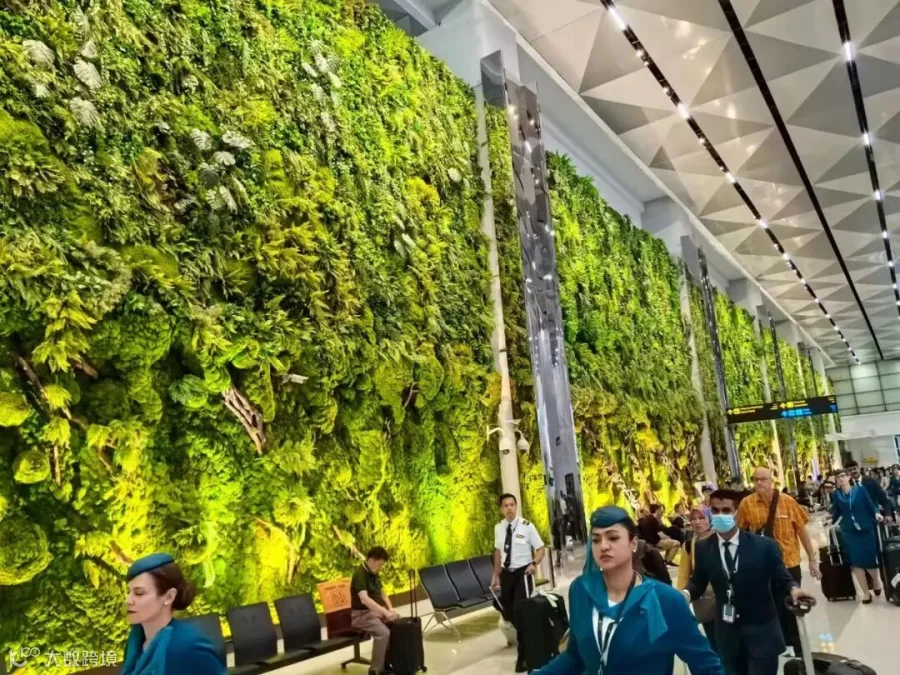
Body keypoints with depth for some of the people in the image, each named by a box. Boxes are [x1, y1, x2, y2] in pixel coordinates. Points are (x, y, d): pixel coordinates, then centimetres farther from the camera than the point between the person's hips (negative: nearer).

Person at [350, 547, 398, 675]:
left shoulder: (374, 574, 8)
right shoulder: (360, 575, -20)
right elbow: (364, 599, -33)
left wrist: (390, 609, -1)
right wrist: (385, 612, -38)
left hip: (377, 610, 8)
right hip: (361, 614, -8)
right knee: (383, 632, -30)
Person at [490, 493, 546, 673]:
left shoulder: (527, 526, -13)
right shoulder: (499, 528, 2)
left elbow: (540, 549, -6)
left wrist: (534, 564, -23)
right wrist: (496, 575, 15)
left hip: (523, 572, -5)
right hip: (506, 573, 5)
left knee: (522, 612, -7)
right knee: (509, 613, 13)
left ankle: (523, 655, 9)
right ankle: (527, 641, 39)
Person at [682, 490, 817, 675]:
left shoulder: (764, 545, -10)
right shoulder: (703, 548, -3)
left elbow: (781, 579, -6)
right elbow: (698, 582, 5)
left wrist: (793, 589, -29)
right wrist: (686, 594, -16)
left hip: (762, 632, -3)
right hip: (727, 634, 3)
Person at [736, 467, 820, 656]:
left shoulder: (787, 501, -9)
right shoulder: (746, 504, -9)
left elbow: (801, 530, -2)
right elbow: (740, 533, 0)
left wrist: (812, 560, 1)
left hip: (789, 562, 0)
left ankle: (799, 647, 34)